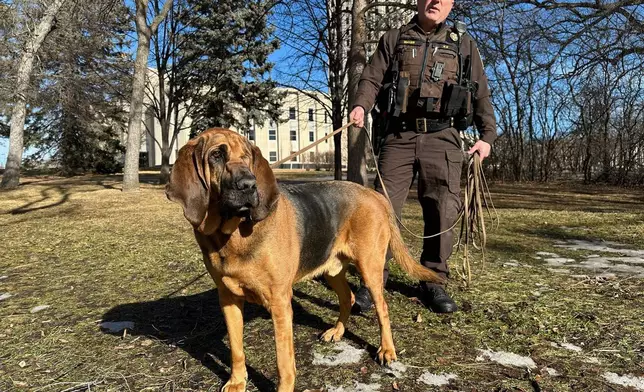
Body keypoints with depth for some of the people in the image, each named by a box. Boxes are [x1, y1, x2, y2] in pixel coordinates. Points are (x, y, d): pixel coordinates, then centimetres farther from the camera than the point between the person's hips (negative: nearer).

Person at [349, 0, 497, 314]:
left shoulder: (463, 43, 17)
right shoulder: (394, 39, 15)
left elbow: (480, 94, 16)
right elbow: (371, 78, 4)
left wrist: (487, 135, 6)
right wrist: (360, 105, -17)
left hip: (443, 138, 1)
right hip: (399, 136, -1)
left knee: (442, 212, -1)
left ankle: (433, 283, 13)